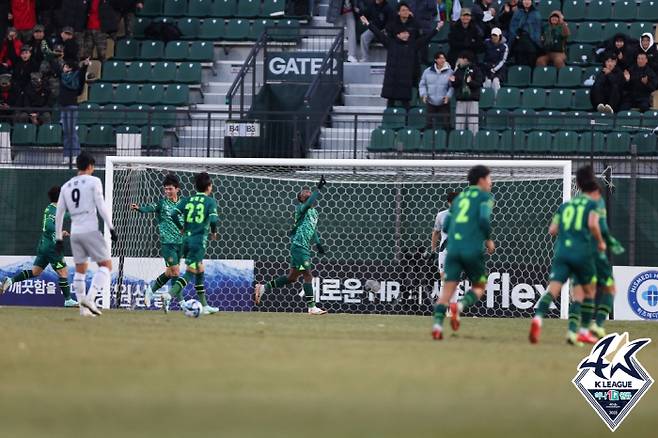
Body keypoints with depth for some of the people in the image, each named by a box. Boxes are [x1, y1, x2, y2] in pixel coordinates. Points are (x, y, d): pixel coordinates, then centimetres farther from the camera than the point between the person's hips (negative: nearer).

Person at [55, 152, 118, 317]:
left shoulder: (66, 186, 14)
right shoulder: (93, 181, -1)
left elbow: (59, 215, 14)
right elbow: (101, 207, -9)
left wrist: (58, 238, 19)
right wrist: (111, 228, -4)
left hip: (75, 233, 6)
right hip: (90, 231, -6)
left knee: (80, 270, 14)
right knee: (106, 265, -1)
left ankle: (83, 307, 10)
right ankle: (90, 298, -19)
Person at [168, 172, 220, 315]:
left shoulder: (187, 200, 9)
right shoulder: (210, 201, -2)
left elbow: (174, 214, -3)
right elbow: (213, 220, -16)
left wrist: (182, 228, 12)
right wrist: (214, 232, 4)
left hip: (187, 239, 6)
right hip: (200, 240, -6)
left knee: (200, 271, 18)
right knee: (190, 272, -7)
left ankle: (204, 305, 23)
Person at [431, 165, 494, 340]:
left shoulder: (459, 198, 23)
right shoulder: (485, 196, 5)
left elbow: (446, 226, 18)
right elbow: (484, 219, -11)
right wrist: (489, 240, 3)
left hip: (453, 248, 4)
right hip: (473, 250, -4)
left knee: (448, 288, -1)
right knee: (479, 287, 14)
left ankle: (437, 323, -20)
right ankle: (459, 306, -14)